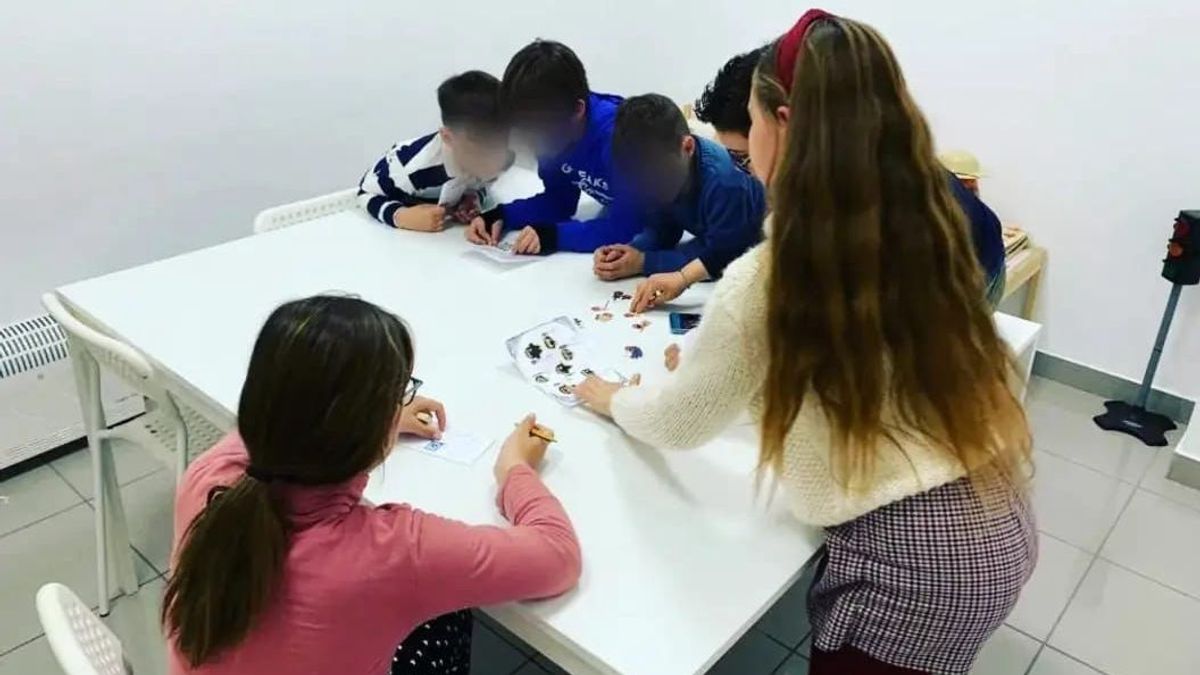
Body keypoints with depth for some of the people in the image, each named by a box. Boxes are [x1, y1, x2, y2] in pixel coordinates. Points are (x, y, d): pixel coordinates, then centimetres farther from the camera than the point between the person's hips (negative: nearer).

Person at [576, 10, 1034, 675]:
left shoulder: (770, 279, -20)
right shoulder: (928, 230, 0)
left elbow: (678, 423, -4)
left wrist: (613, 398, 16)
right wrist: (717, 356, 21)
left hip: (916, 561, -7)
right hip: (1002, 527, 7)